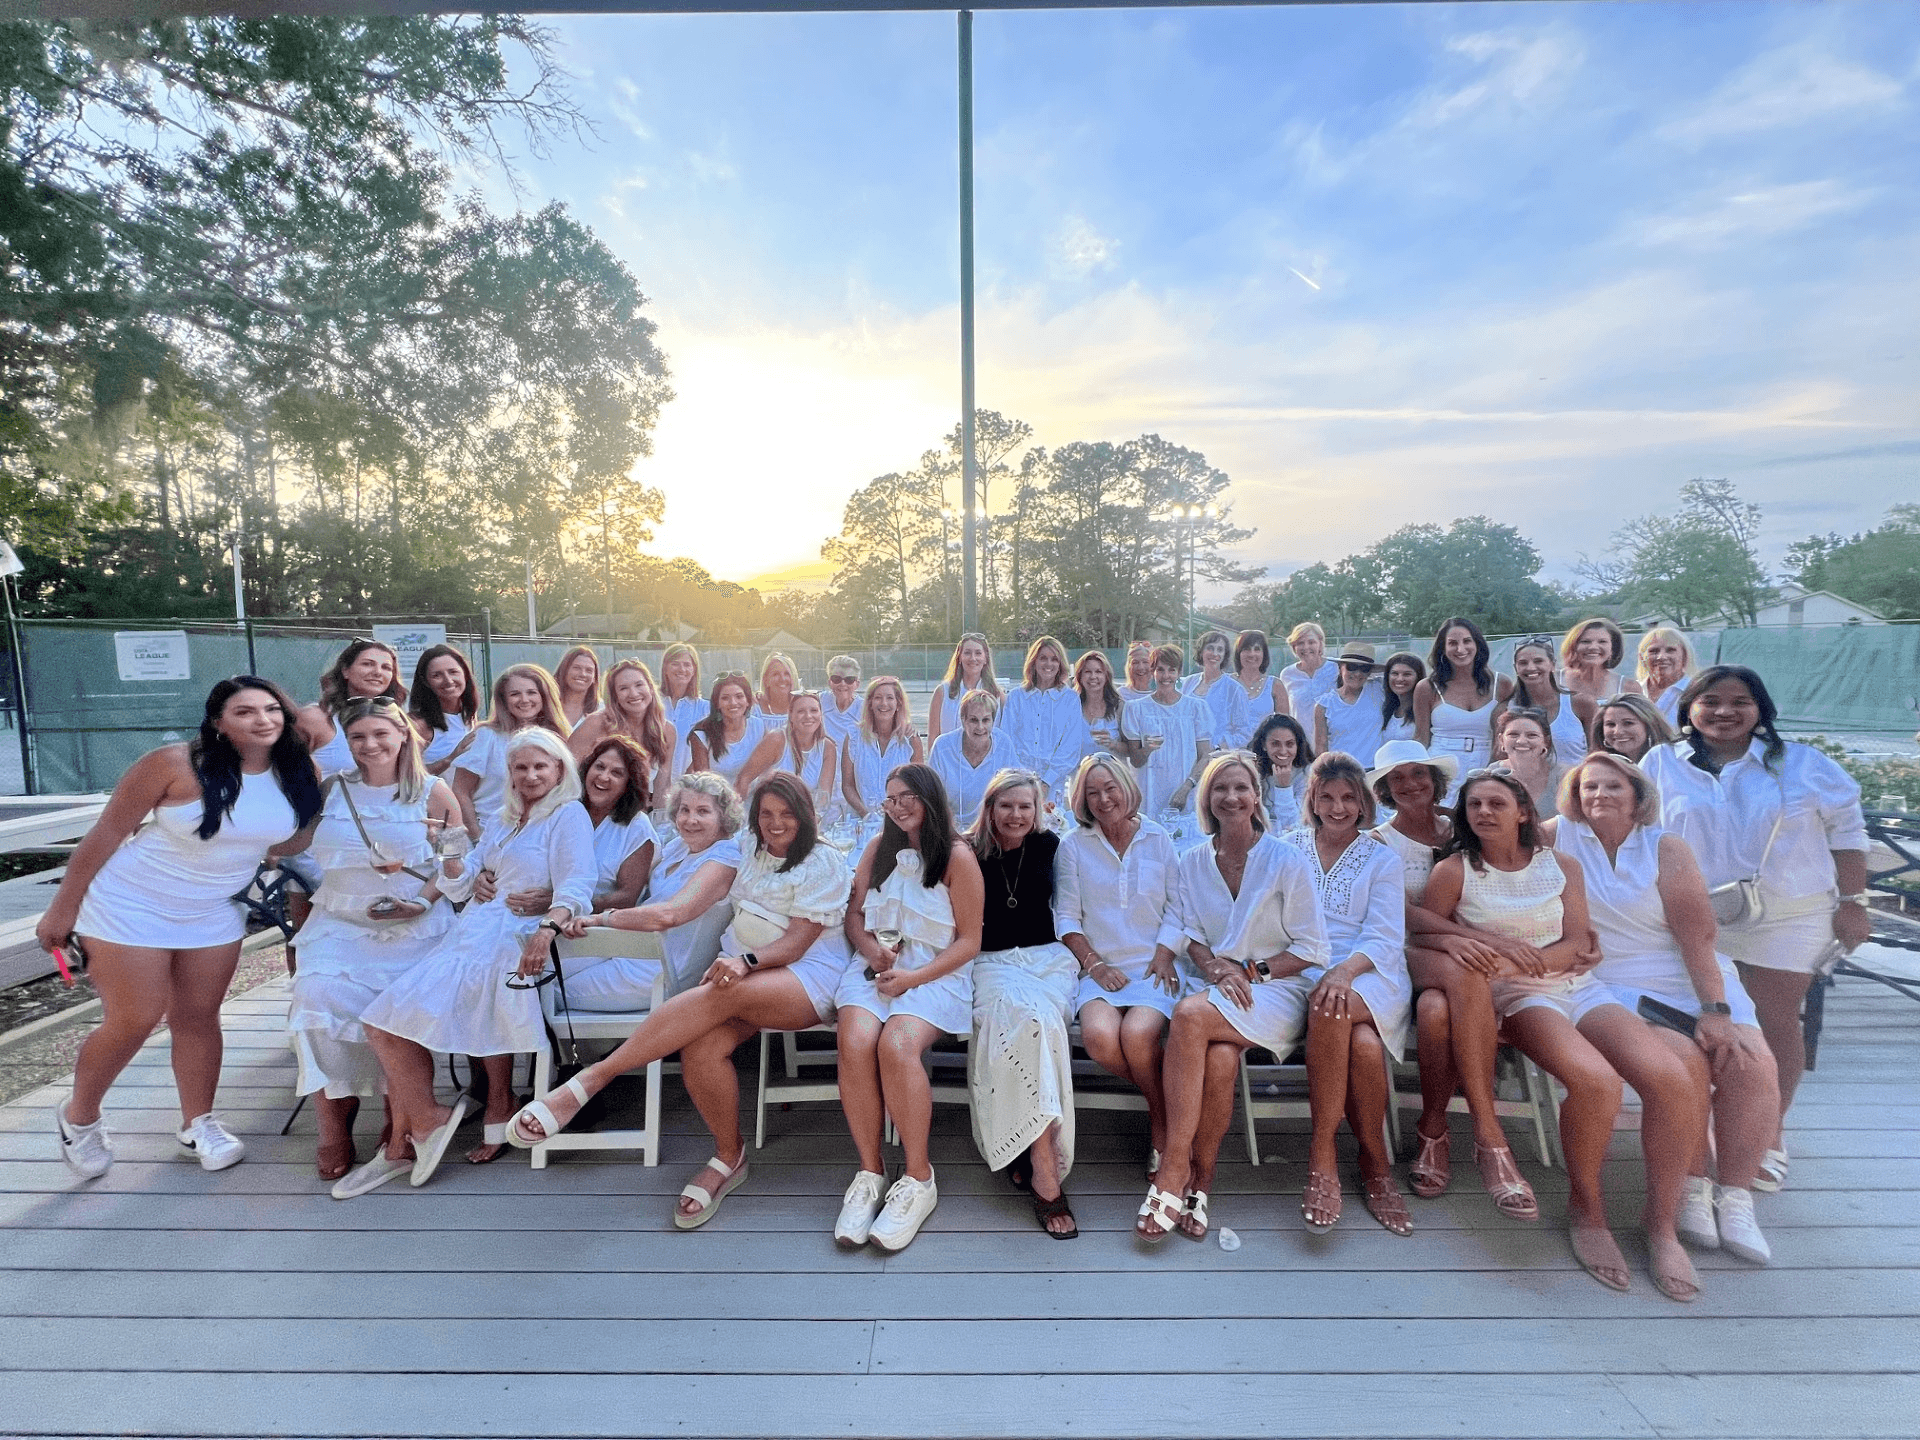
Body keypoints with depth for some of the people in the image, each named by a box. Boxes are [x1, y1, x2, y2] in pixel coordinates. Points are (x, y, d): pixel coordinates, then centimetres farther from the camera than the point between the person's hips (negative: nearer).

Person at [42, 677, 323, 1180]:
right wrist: (63, 908, -10)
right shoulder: (174, 764, -24)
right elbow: (105, 834, -16)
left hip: (215, 913, 4)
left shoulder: (301, 774, -12)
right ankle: (78, 1116, 28)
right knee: (134, 1022, 0)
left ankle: (198, 1122, 26)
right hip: (132, 905, -4)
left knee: (198, 1019, 11)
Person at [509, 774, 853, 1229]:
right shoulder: (748, 851, 15)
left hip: (807, 976, -5)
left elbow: (797, 941, -10)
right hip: (743, 973, 5)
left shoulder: (823, 862, -1)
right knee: (700, 1049, -27)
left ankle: (591, 1079, -33)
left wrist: (747, 960, -29)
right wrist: (607, 918, 0)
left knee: (721, 995, -36)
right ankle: (729, 1157, -4)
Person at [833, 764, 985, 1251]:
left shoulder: (958, 857, -2)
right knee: (855, 1042, -28)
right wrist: (870, 947, -6)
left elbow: (969, 942, -3)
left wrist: (912, 978, -13)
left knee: (896, 1045, -32)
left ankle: (918, 1178, -14)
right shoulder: (879, 846, 14)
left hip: (936, 971, -4)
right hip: (875, 963, 4)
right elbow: (853, 913, 16)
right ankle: (869, 1173, -12)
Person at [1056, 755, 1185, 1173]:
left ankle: (1163, 1121, -1)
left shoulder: (1159, 840, 11)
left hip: (1154, 965, 0)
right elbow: (1066, 915, 5)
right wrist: (1094, 964, -7)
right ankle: (1162, 1099, 0)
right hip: (1101, 967, 1)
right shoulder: (1072, 845, 9)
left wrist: (1163, 956, -7)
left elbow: (1177, 907, 8)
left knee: (1138, 1034, -30)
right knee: (1099, 1037, -29)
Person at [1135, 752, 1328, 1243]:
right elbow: (1192, 937, 9)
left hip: (1277, 989, -3)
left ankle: (1174, 1170, -25)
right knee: (1219, 1060, -33)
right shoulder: (1192, 861, 10)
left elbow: (1312, 949, 0)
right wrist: (1216, 970, -12)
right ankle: (1199, 1182, -14)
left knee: (1190, 1014, -33)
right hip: (1218, 988, 3)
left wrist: (1250, 971, -11)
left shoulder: (1287, 861, -1)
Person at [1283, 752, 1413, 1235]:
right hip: (1302, 973, 1)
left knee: (1331, 1003, -37)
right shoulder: (1288, 848, 16)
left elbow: (1386, 937, 0)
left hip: (1372, 977, -1)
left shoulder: (1382, 857, 12)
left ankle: (1322, 1153, -21)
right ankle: (1376, 1163, -11)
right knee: (1362, 1044, -33)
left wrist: (1345, 970, -20)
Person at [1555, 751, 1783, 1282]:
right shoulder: (1561, 838, 4)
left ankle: (1735, 1200, -6)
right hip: (1615, 991, -2)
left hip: (1695, 981, 3)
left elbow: (1698, 937, -5)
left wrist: (1715, 1010, -13)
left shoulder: (1667, 848, 2)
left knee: (1752, 1063, -21)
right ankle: (1689, 1195, -9)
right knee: (1684, 1063, -27)